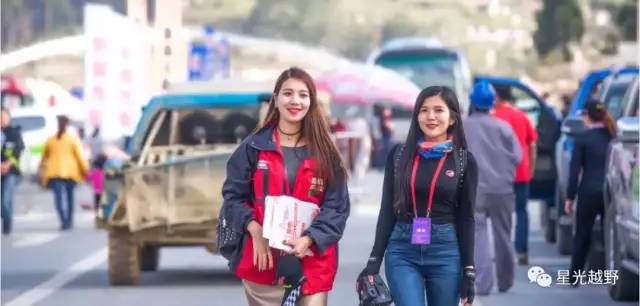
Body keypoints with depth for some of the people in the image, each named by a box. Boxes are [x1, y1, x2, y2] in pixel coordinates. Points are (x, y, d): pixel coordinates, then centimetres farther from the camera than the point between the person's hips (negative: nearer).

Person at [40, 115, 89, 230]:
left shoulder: (50, 140, 6)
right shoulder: (73, 139, -1)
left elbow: (44, 156, 17)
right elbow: (80, 155, -6)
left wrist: (42, 167, 32)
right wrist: (85, 169, 1)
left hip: (54, 172, 0)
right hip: (70, 172, 0)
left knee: (58, 197, -5)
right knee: (69, 196, 17)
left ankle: (64, 221, -21)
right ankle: (69, 220, 19)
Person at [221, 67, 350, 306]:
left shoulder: (324, 152, 7)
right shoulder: (254, 147, 6)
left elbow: (338, 207, 2)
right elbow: (233, 196, 5)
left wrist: (309, 239, -15)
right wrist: (254, 230, -14)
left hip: (312, 266, 0)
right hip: (263, 262, 0)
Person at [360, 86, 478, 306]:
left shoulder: (464, 161, 1)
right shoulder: (399, 155, 4)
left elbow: (466, 218, 3)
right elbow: (387, 211, 6)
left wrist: (469, 271, -1)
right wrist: (374, 261, 1)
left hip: (446, 251, 0)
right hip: (402, 251, 0)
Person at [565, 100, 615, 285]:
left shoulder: (583, 138, -4)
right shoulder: (613, 136, 6)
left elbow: (575, 170, -5)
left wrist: (570, 197, 0)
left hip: (589, 192, -2)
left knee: (582, 235, 9)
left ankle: (574, 276, 9)